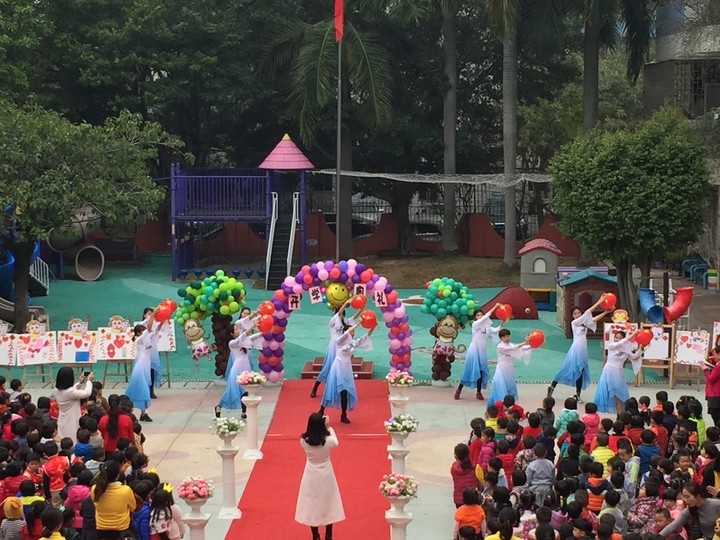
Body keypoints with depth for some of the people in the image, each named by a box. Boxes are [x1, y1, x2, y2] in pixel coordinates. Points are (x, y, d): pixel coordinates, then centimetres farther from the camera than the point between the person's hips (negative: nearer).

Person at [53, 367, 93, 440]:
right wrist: (89, 381, -1)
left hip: (62, 422, 8)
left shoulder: (57, 390, -1)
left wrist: (79, 383, 21)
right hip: (71, 423, -8)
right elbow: (87, 393, -16)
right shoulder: (70, 392, -26)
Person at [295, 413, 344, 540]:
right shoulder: (328, 440, -21)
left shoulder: (304, 440, -19)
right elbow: (335, 443, 2)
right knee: (327, 503, 16)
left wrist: (315, 424, -5)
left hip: (311, 476, 0)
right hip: (326, 475, 0)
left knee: (311, 505, 14)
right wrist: (329, 427, 3)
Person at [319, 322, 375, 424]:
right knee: (331, 390, -1)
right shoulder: (340, 341, -10)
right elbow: (347, 332, -28)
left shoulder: (354, 342, 3)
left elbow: (366, 337, 0)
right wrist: (358, 324, -30)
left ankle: (343, 415, 13)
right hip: (338, 368, -5)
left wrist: (373, 327, -14)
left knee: (345, 392, 4)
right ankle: (321, 411, 14)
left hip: (346, 369, 5)